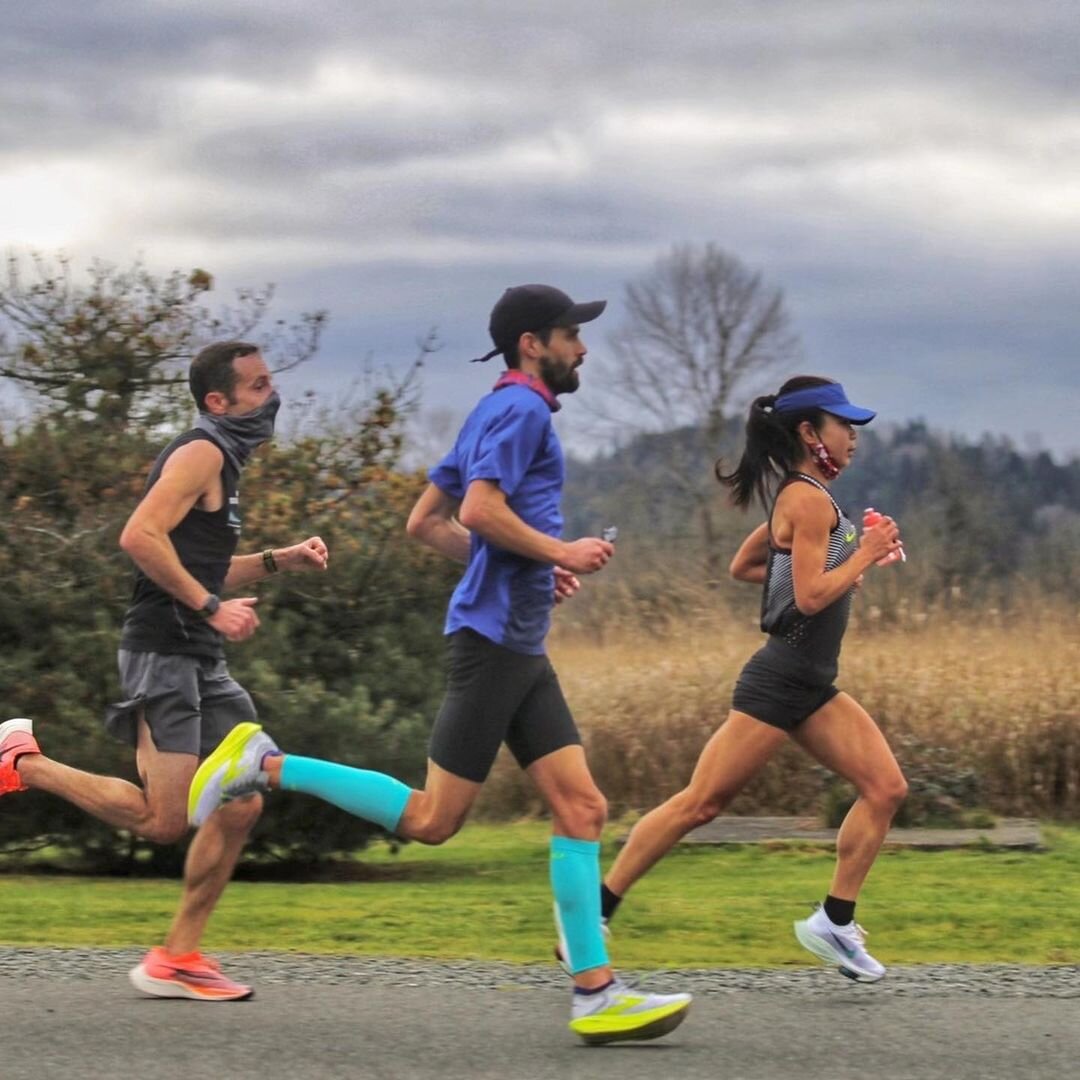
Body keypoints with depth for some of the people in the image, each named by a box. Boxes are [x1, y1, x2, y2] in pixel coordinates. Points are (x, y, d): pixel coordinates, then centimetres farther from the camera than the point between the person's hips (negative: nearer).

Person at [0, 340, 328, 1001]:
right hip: (165, 652, -10)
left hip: (202, 660, 10)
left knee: (241, 805, 4)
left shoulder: (223, 462, 21)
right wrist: (211, 608, -22)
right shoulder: (202, 453, -10)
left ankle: (177, 958, 8)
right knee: (164, 819, -13)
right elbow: (141, 536, -24)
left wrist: (280, 560, 19)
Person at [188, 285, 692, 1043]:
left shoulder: (496, 414, 20)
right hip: (494, 639, -10)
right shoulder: (522, 408, -8)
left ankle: (595, 994, -2)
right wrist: (559, 553, -13)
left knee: (581, 808, 1)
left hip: (521, 649, 10)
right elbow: (480, 508, -23)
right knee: (432, 819, -7)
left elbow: (426, 522, 22)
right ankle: (267, 766, 1)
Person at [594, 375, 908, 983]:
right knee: (701, 805, -6)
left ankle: (836, 922, 3)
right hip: (779, 682, -10)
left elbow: (742, 566, 23)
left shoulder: (800, 497, 15)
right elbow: (811, 596, -22)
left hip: (812, 688, 10)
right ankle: (595, 911, 2)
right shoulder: (809, 500, -14)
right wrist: (866, 555, -13)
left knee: (886, 787, -1)